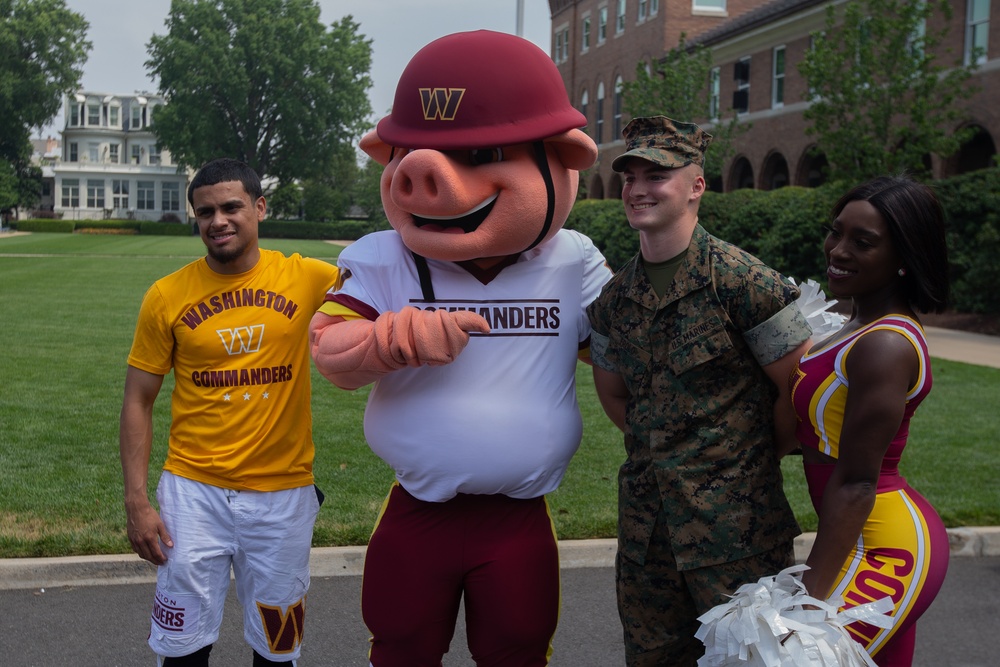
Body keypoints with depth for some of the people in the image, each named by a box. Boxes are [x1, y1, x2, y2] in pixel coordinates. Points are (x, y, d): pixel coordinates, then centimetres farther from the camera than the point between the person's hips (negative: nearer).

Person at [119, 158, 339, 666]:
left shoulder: (308, 278, -4)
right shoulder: (167, 296, -3)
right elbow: (138, 401, 2)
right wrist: (136, 501, -3)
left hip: (284, 491, 0)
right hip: (193, 490, 0)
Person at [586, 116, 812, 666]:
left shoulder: (743, 282, -13)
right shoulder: (614, 297, 6)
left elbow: (799, 390, -7)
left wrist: (752, 456, 4)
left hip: (735, 521, -6)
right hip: (644, 518, 6)